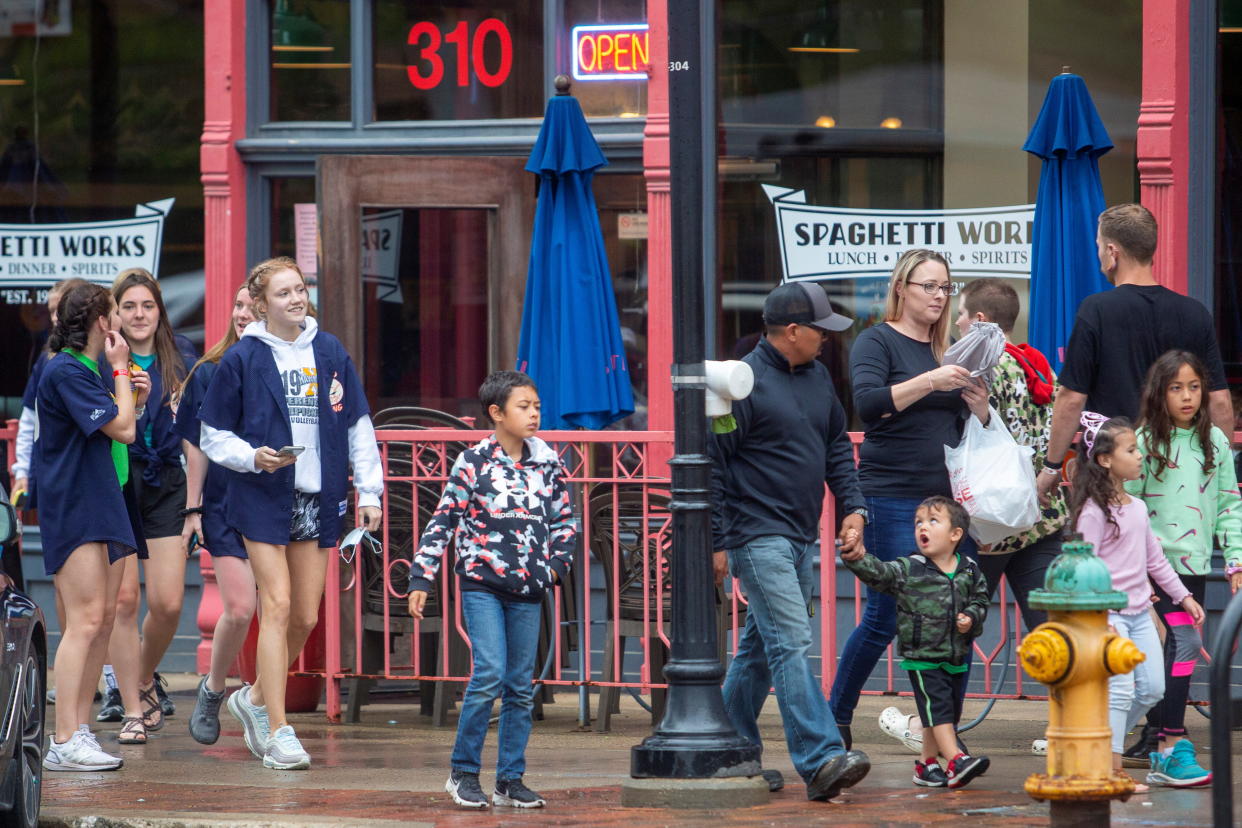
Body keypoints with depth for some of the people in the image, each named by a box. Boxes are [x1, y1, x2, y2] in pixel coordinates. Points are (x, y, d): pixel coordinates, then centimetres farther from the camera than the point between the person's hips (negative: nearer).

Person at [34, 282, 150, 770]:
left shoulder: (89, 369, 17)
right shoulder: (65, 371, -14)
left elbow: (120, 434, 24)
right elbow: (122, 429, -17)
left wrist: (136, 398, 8)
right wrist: (121, 370, -7)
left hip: (102, 505, 10)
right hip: (72, 506, -10)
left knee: (103, 620, 7)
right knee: (86, 619, -15)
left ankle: (80, 730, 11)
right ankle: (63, 743, -18)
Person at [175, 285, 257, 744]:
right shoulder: (211, 373, 4)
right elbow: (197, 446, 7)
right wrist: (193, 508, 4)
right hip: (226, 506, -1)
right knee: (239, 609, -11)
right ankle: (213, 689, 12)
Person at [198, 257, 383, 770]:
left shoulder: (329, 352, 7)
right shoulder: (242, 359, -3)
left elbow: (358, 425, 12)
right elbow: (212, 435, 2)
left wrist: (369, 491, 7)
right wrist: (252, 456, -16)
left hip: (319, 498, 4)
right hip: (263, 498, -4)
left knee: (306, 617, 6)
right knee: (277, 608, -11)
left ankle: (257, 698, 29)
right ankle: (278, 732, -10)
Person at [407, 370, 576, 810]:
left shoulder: (547, 464, 6)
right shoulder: (472, 463, -5)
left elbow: (565, 519, 17)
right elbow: (443, 522, -2)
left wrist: (556, 565, 3)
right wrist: (420, 579, -5)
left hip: (528, 591, 4)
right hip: (482, 583, -4)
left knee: (521, 687, 6)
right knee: (489, 674, -15)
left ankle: (510, 780, 13)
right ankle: (463, 771, -2)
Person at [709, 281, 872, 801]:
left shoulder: (816, 377, 13)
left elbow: (837, 447, 22)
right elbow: (712, 465, -12)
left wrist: (853, 507, 9)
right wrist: (717, 543, -13)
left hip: (802, 537, 8)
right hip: (758, 537, -8)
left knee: (761, 648, 15)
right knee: (791, 645, -15)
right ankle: (821, 761, -22)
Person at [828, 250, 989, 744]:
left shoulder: (946, 350, 17)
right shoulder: (878, 342, 0)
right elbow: (867, 403, -18)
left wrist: (979, 407, -1)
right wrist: (929, 382, -26)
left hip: (949, 497, 6)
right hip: (892, 498, -6)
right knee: (885, 619, -5)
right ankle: (835, 719, 12)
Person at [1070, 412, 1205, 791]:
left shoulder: (1137, 508, 11)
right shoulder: (1094, 511, -14)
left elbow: (1155, 559, 22)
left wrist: (1183, 595, 22)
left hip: (1140, 612, 8)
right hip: (1108, 613, -8)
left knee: (1151, 689, 8)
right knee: (1119, 690, -12)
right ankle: (1112, 770, -8)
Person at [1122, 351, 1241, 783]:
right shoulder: (1145, 442, -5)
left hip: (1195, 561, 5)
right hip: (1158, 558, -5)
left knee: (1176, 649, 10)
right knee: (1185, 642, -17)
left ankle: (1153, 739, 20)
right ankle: (1171, 750, -20)